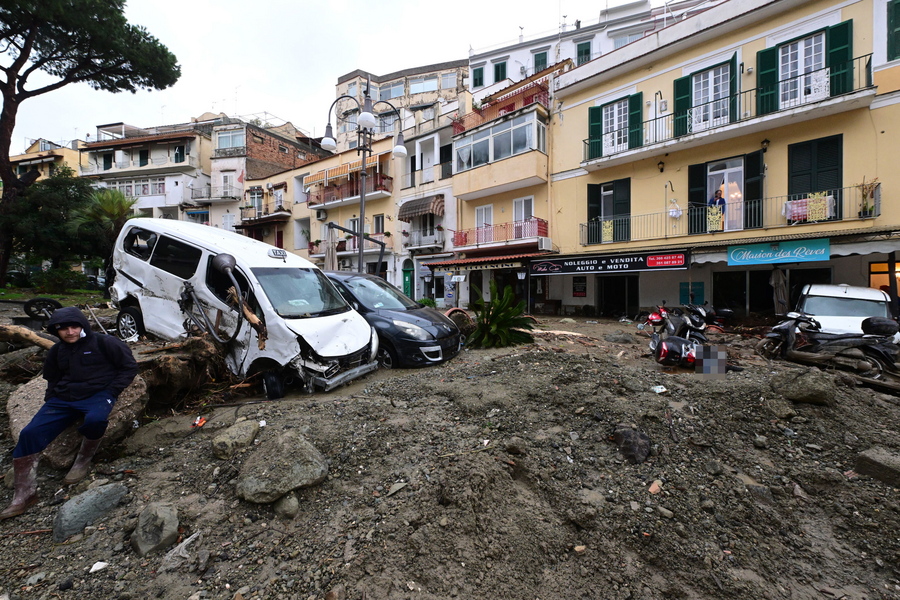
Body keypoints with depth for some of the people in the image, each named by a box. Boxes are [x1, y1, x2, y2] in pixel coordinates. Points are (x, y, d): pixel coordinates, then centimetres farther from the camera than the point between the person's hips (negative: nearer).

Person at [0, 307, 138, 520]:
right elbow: (52, 378, 29)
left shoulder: (104, 343, -5)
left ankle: (84, 460, -10)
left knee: (95, 419, -38)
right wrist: (50, 398, 12)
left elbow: (129, 366, -4)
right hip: (63, 398, 6)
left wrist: (111, 392, -10)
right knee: (30, 433, -10)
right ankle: (24, 494, 1)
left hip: (97, 394, -6)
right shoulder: (57, 351, 14)